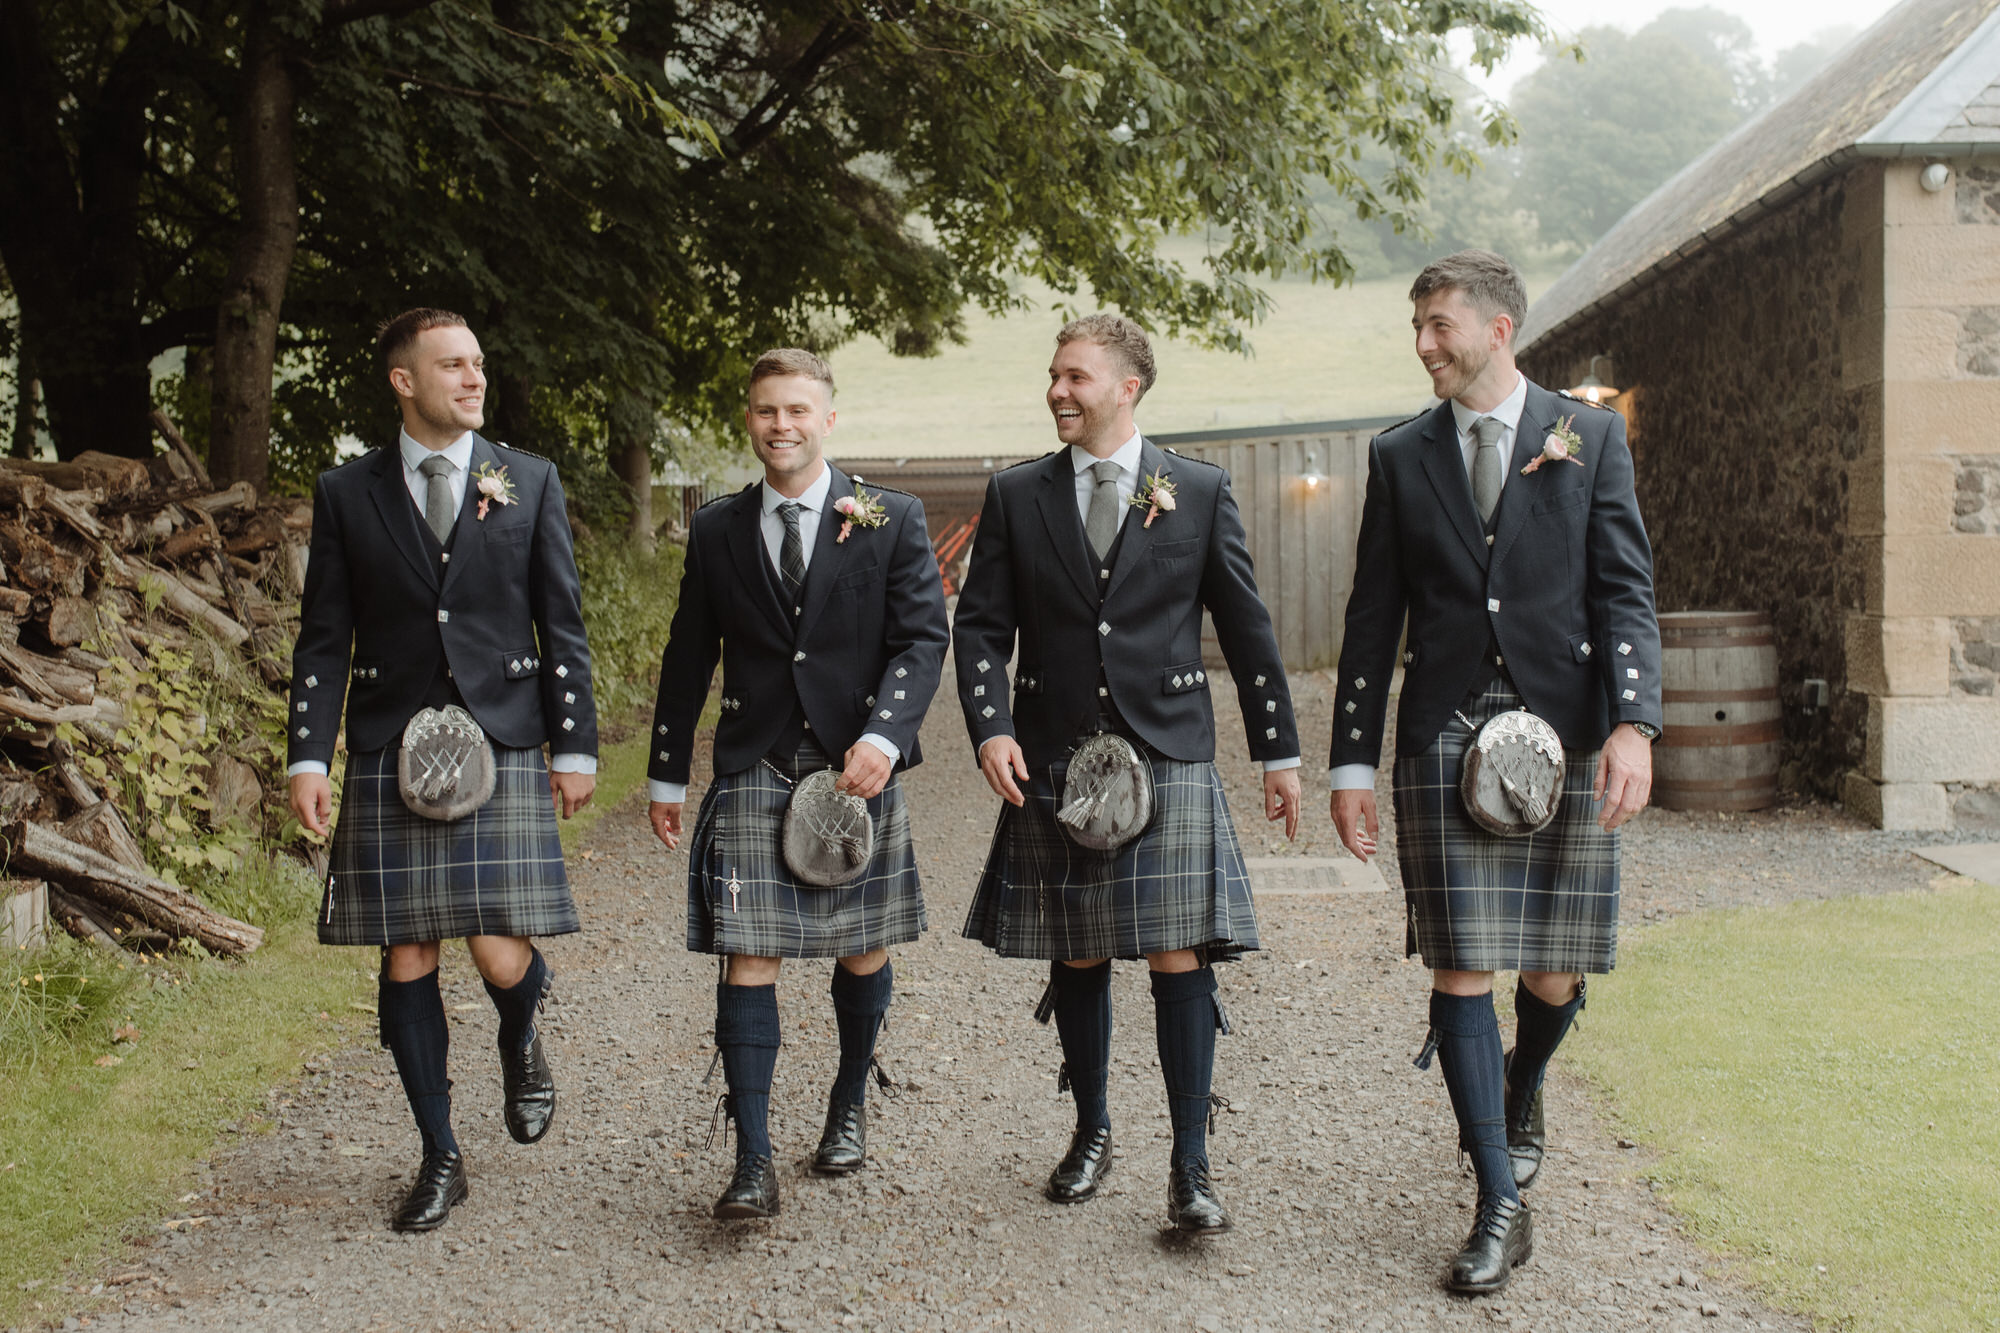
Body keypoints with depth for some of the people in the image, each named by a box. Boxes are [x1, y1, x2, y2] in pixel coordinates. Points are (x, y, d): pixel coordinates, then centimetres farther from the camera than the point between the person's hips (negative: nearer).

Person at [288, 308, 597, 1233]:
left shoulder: (530, 482, 6)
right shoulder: (346, 494, 6)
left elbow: (562, 627, 7)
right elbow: (324, 640, 6)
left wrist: (575, 746, 2)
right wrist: (307, 756, -3)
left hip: (501, 749, -1)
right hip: (389, 758, 1)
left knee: (501, 956, -8)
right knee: (406, 959, 3)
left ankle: (520, 1041, 29)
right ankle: (440, 1158, 17)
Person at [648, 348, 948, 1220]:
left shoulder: (891, 520, 1)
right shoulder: (716, 530, 8)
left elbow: (923, 637, -5)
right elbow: (688, 657, 13)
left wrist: (882, 737, -20)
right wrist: (667, 775, 14)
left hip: (858, 770, 0)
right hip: (752, 776, 1)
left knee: (862, 953, 12)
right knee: (748, 959, -7)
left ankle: (848, 1105, 35)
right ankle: (752, 1160, -4)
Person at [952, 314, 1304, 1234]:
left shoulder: (1199, 493, 3)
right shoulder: (1015, 496, 7)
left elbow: (1246, 629, 7)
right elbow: (981, 626, 5)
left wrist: (1278, 751, 8)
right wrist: (992, 728, -11)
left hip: (1167, 755, -2)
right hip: (1055, 761, 2)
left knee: (1177, 959, -6)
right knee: (1076, 959, 11)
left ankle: (1190, 1166, 3)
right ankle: (1091, 1132, 29)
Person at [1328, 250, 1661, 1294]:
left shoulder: (1589, 436, 6)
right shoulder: (1400, 455, 10)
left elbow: (1625, 590, 0)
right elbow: (1374, 618, 10)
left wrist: (1632, 724, -14)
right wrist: (1351, 759, 6)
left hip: (1565, 735, -1)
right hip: (1446, 739, 1)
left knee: (1553, 972, 6)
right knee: (1460, 967, -4)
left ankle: (1520, 1093, 39)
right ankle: (1500, 1202, 4)